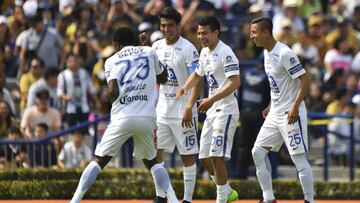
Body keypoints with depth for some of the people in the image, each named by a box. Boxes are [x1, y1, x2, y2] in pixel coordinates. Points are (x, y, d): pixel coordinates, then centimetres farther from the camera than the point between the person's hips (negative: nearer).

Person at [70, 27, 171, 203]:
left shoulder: (112, 61, 7)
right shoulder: (148, 52, 14)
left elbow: (113, 92, -8)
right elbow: (163, 78, 29)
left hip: (122, 118, -2)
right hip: (147, 118, 2)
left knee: (98, 160, 4)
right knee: (151, 160, 21)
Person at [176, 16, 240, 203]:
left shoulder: (225, 53, -15)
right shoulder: (204, 52, 13)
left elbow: (235, 82, -23)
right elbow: (198, 74, 29)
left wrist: (212, 100, -27)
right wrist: (185, 87, 9)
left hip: (225, 111, -9)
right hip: (211, 111, 9)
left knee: (216, 157, -13)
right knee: (204, 158, 11)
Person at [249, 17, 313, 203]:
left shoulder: (285, 54, -18)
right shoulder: (267, 53, 10)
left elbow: (304, 79, -20)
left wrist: (295, 107, -26)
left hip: (291, 113, -10)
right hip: (275, 113, 10)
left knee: (299, 157, -7)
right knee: (258, 152, 7)